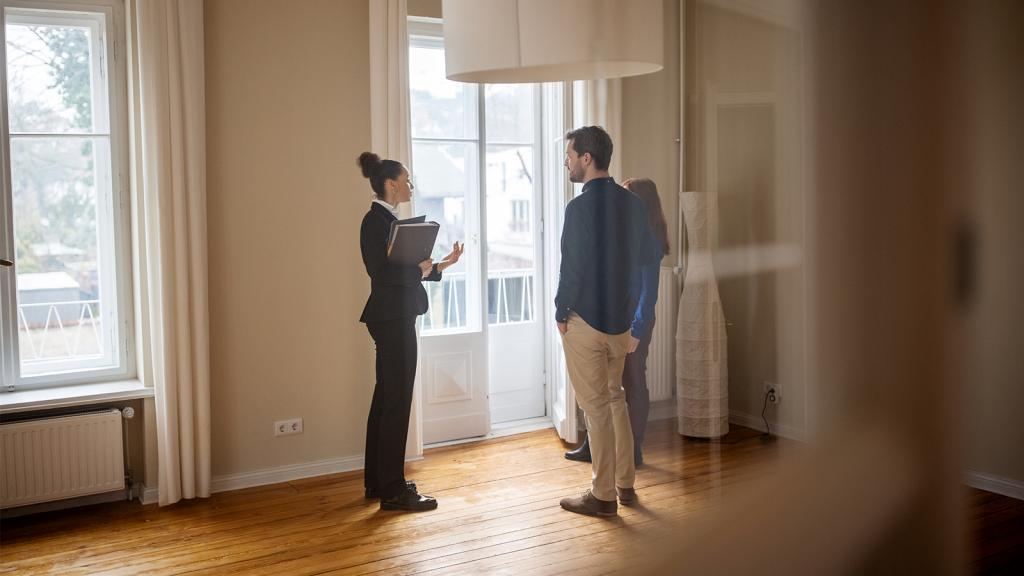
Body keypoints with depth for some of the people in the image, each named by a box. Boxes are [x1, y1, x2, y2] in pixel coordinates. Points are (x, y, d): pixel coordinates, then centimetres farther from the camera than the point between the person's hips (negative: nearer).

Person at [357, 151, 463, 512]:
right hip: (391, 318, -10)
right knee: (397, 401, -8)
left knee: (386, 398, 13)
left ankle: (377, 482, 22)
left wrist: (441, 265, 16)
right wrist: (420, 270, -14)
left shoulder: (387, 219, 16)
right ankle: (392, 490, -3)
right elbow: (381, 272, -21)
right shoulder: (376, 221, -13)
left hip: (395, 317, 10)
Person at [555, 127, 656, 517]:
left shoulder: (581, 207, -18)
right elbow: (645, 257, 13)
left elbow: (572, 268, -20)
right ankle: (625, 484, 27)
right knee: (615, 398, 19)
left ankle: (603, 496, 10)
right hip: (622, 318, 7)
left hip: (585, 320, -7)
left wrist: (561, 313, -6)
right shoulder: (633, 203, 5)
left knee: (596, 407, 1)